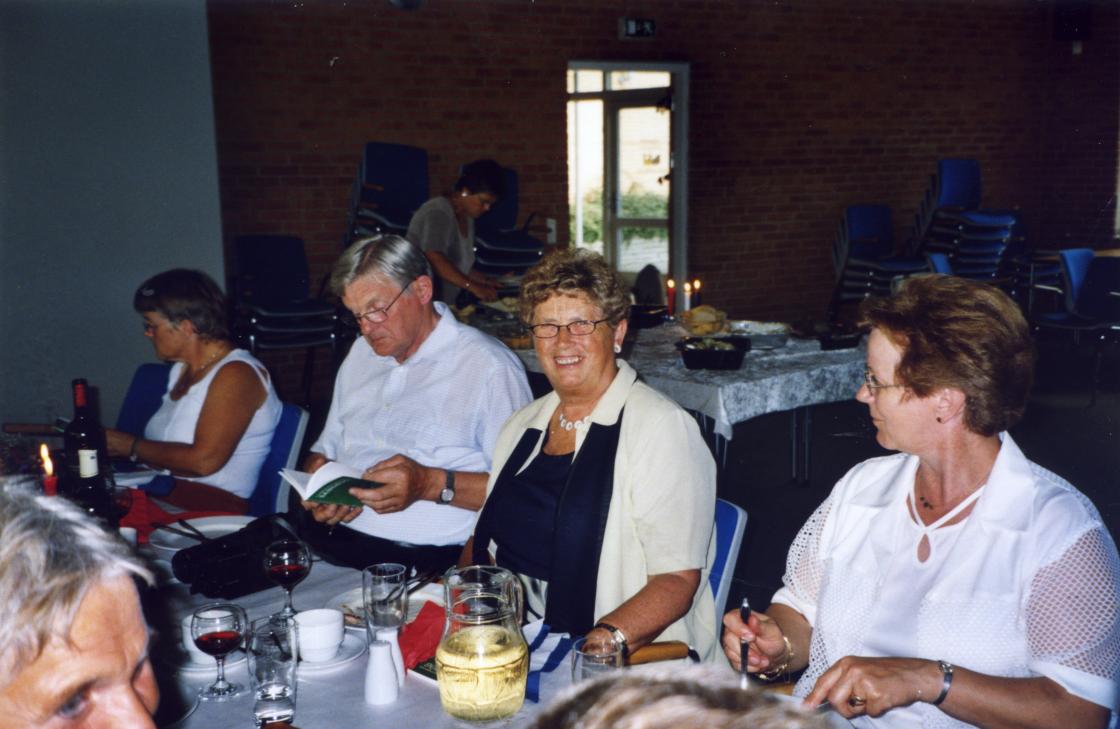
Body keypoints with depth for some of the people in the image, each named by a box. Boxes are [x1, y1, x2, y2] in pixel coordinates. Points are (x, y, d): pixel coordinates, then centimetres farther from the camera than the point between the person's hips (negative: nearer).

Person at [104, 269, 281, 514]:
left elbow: (203, 460, -20)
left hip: (213, 505, -8)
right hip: (162, 493, 8)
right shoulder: (183, 368, 19)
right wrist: (112, 444, 4)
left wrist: (133, 447, -9)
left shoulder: (236, 374, -11)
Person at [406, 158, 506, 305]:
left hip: (444, 304, 8)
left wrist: (486, 281, 3)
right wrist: (475, 288, -32)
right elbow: (435, 259, -28)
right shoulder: (438, 213, -14)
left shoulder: (467, 218, 14)